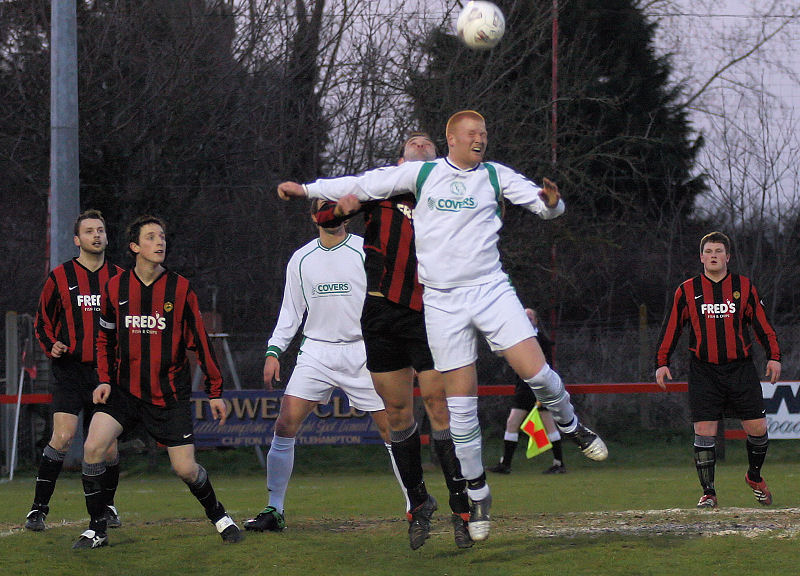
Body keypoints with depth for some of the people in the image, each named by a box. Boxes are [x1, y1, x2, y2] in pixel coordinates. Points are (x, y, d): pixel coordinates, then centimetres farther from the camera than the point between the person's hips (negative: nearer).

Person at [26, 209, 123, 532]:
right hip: (70, 370, -2)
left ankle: (106, 505, 24)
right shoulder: (60, 278, 3)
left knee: (108, 445, 1)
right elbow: (43, 321, 12)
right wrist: (52, 345, -7)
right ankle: (39, 508, -9)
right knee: (62, 436, -17)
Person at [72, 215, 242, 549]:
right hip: (124, 390, 2)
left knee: (185, 469, -3)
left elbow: (200, 342, 2)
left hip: (170, 395, -1)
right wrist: (105, 380, 0)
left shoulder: (180, 289, -3)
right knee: (93, 446, -18)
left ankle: (218, 516, 27)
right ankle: (96, 530, -6)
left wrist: (215, 392, 2)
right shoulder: (115, 289, 1)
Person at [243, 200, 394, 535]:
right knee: (285, 425, -9)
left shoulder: (366, 251, 0)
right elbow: (291, 311, 16)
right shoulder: (301, 260, 10)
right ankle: (274, 511, -3)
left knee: (391, 428, -4)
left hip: (361, 353, -2)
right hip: (315, 353, 2)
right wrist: (273, 352, 6)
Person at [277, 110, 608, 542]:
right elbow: (365, 185, 12)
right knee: (461, 406, -2)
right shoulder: (422, 174, 5)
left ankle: (571, 426, 18)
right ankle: (477, 494, 11)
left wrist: (551, 202, -20)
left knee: (536, 372, -13)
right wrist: (306, 189, 15)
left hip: (491, 290, 0)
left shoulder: (496, 176, 5)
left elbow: (542, 205, 4)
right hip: (443, 301, 0)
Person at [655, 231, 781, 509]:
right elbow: (671, 328, 8)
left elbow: (762, 324, 9)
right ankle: (708, 493, 0)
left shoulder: (745, 287, 7)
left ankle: (754, 476, 26)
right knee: (704, 431, -8)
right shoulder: (687, 291, 5)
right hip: (704, 371, -1)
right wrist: (662, 362, 1)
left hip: (740, 368, 1)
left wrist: (773, 356, 0)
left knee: (757, 428, -2)